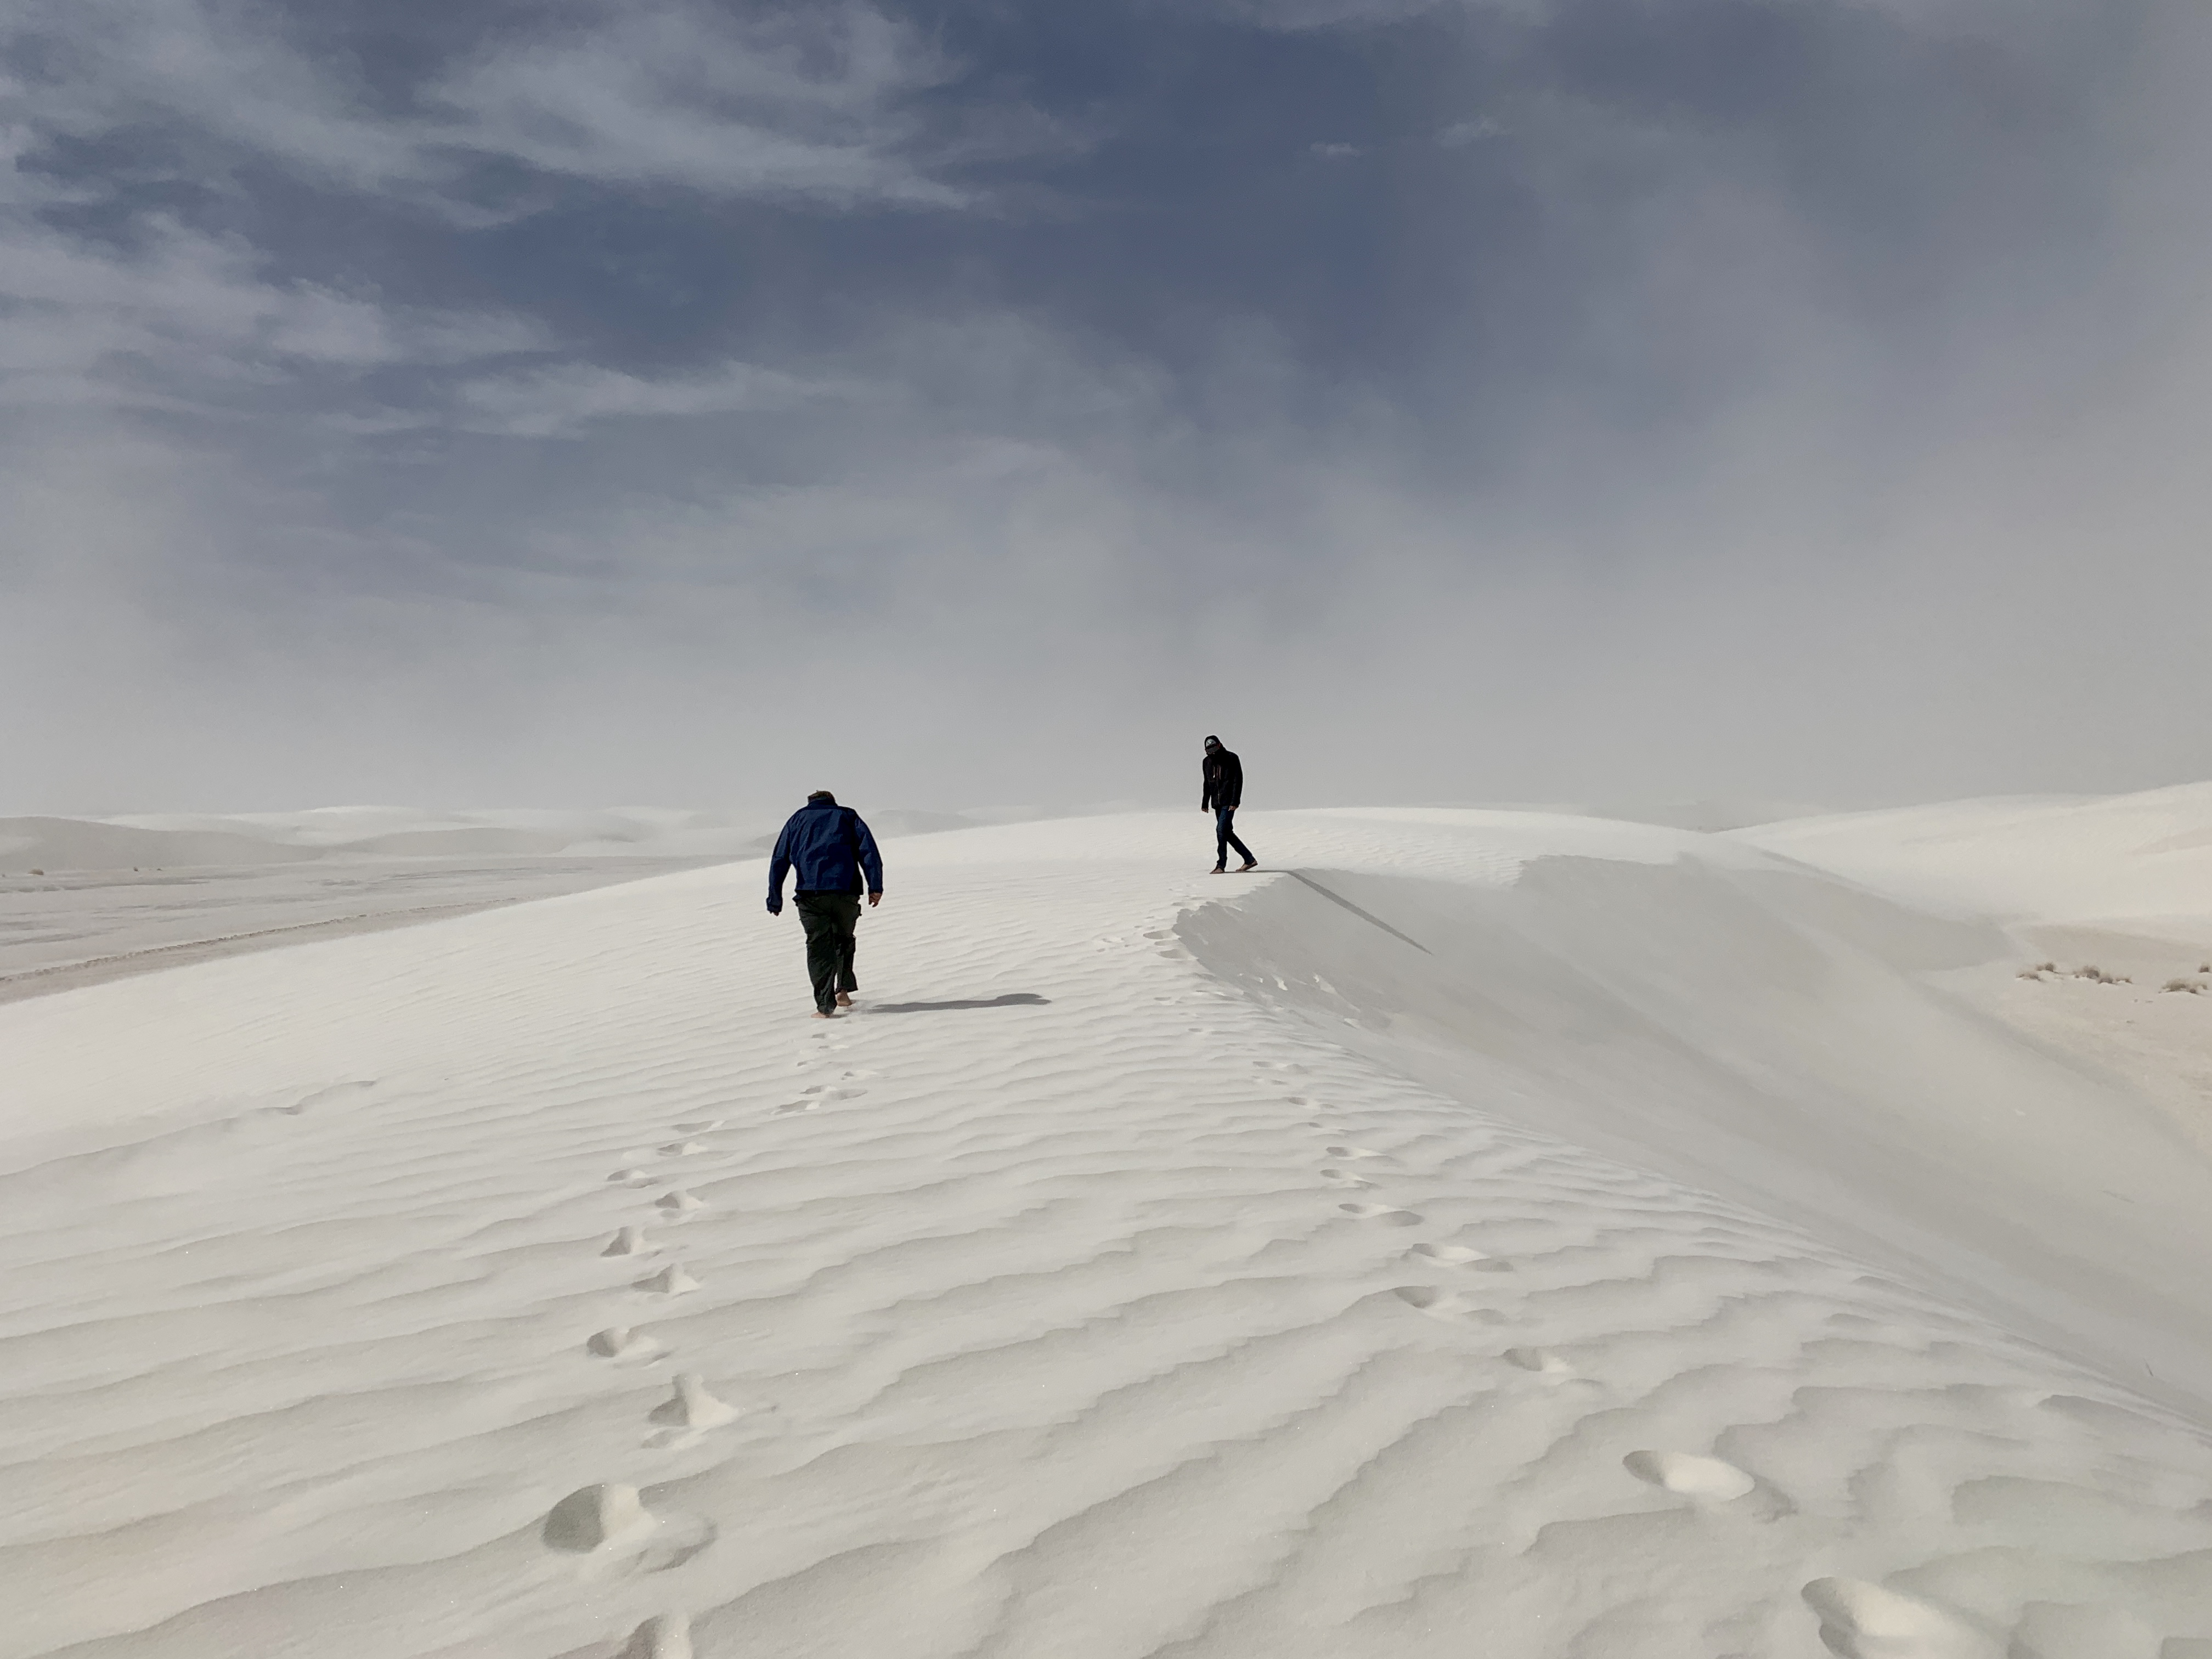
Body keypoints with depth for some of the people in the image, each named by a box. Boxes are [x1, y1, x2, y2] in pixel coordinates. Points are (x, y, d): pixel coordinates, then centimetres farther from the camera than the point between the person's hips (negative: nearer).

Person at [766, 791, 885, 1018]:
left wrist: (775, 900, 13)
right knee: (845, 940, 21)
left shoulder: (797, 819, 22)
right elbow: (868, 850, 4)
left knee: (819, 948, 3)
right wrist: (875, 887, -3)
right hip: (846, 891, 0)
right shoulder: (848, 816, 20)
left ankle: (825, 1006, -4)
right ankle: (843, 991, 11)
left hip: (810, 894, 0)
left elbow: (779, 861, 13)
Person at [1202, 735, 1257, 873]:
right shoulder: (1207, 762, 11)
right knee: (1227, 833, 7)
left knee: (1221, 830, -15)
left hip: (1229, 803, -7)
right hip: (1217, 803, 7)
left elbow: (1238, 781, -10)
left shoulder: (1232, 759, -7)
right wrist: (1205, 802, 13)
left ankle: (1221, 864, -8)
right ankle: (1250, 860, 17)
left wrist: (1235, 802, -17)